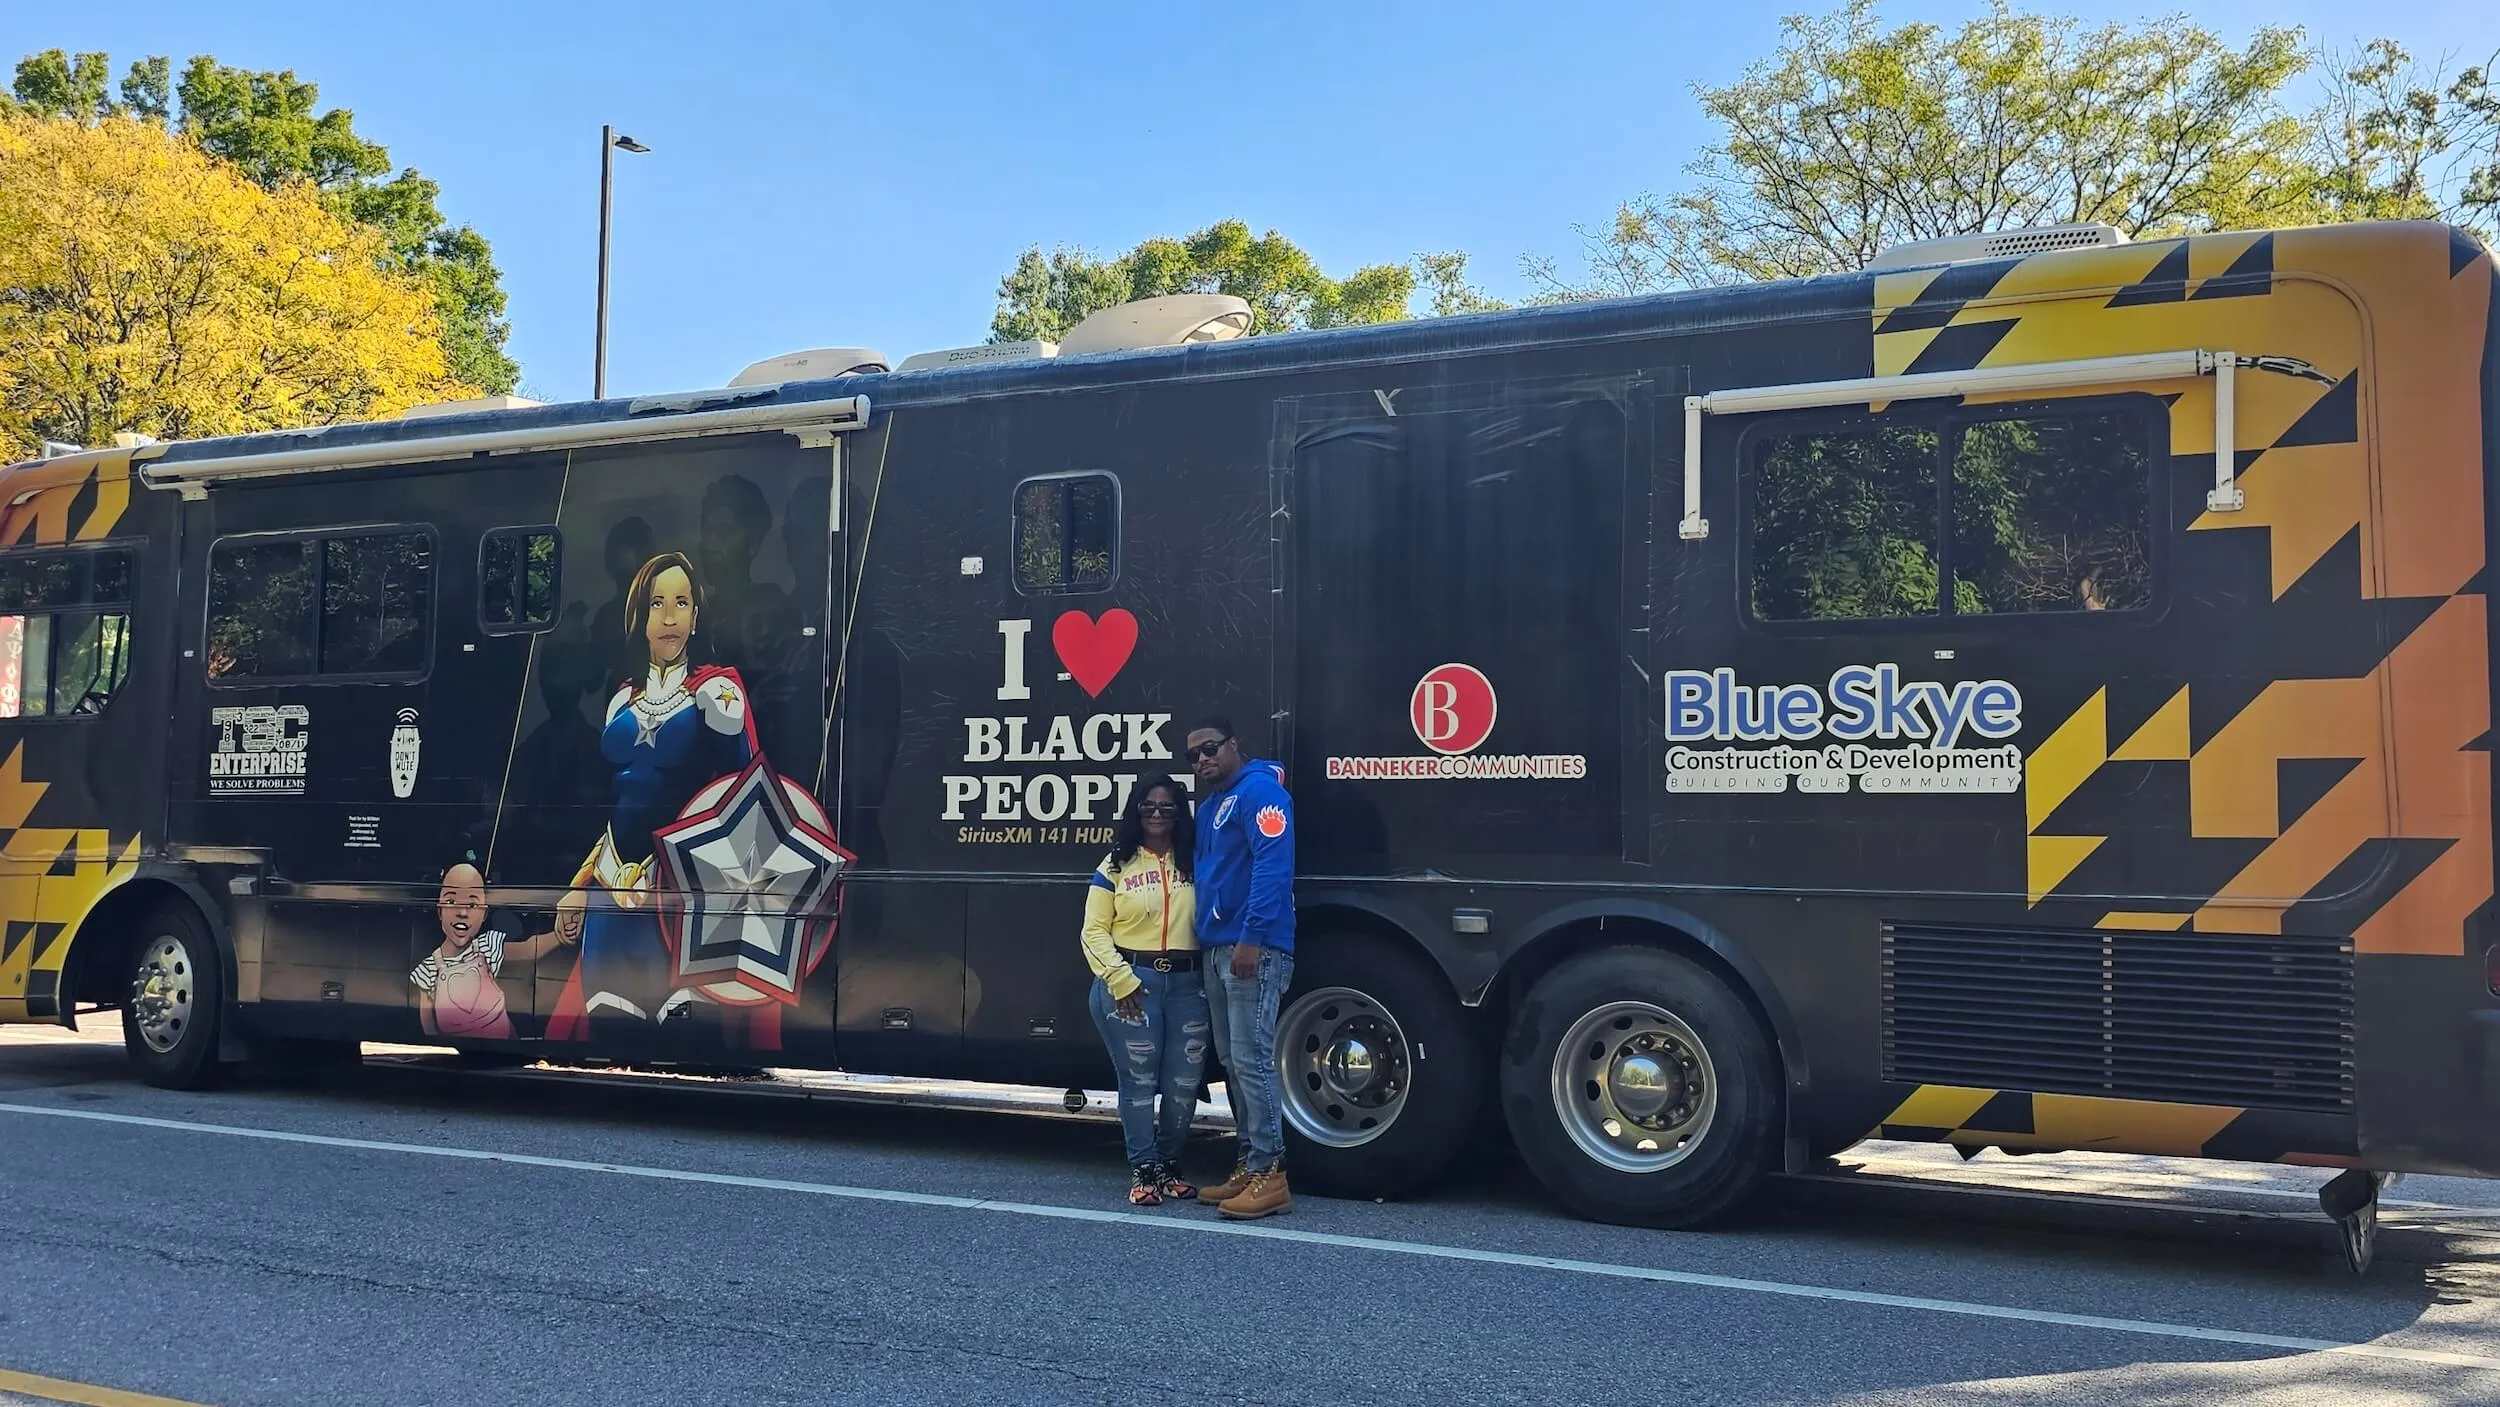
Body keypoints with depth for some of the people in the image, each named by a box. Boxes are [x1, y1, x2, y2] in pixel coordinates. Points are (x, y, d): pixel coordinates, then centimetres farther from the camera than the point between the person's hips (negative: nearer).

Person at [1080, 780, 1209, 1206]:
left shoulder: (1195, 864, 9)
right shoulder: (1116, 866, 5)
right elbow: (1094, 932, 1)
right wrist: (1120, 979, -11)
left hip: (1187, 983, 2)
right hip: (1131, 981, -2)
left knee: (1183, 1083, 5)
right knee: (1139, 1080, 0)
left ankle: (1169, 1164, 22)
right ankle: (1143, 1170, 10)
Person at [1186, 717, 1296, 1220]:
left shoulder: (1259, 789, -9)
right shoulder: (1209, 805, 21)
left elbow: (1273, 864, -20)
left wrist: (1253, 937, -26)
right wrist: (1205, 943, 17)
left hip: (1253, 948, -10)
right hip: (1216, 949, 10)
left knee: (1252, 1059, -12)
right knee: (1232, 1062, 12)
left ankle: (1269, 1174, -10)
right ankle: (1248, 1166, 18)